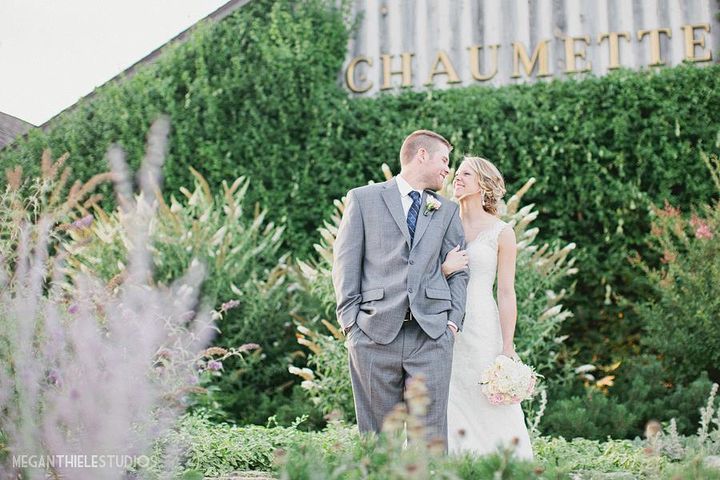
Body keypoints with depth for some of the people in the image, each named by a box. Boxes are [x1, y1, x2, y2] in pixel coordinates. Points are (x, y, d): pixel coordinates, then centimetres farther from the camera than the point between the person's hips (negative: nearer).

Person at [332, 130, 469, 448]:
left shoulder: (448, 211, 18)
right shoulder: (363, 199, 8)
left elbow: (458, 270, 15)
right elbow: (345, 263, 4)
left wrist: (454, 320, 1)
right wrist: (350, 320, -4)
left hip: (432, 334, 2)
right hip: (375, 333, -2)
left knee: (432, 434, -1)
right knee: (375, 433, 3)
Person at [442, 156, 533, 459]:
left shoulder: (501, 232, 1)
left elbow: (506, 293, -2)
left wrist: (508, 349, -7)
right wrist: (444, 270, -11)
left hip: (482, 329, -3)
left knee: (487, 411, -3)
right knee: (446, 412, 1)